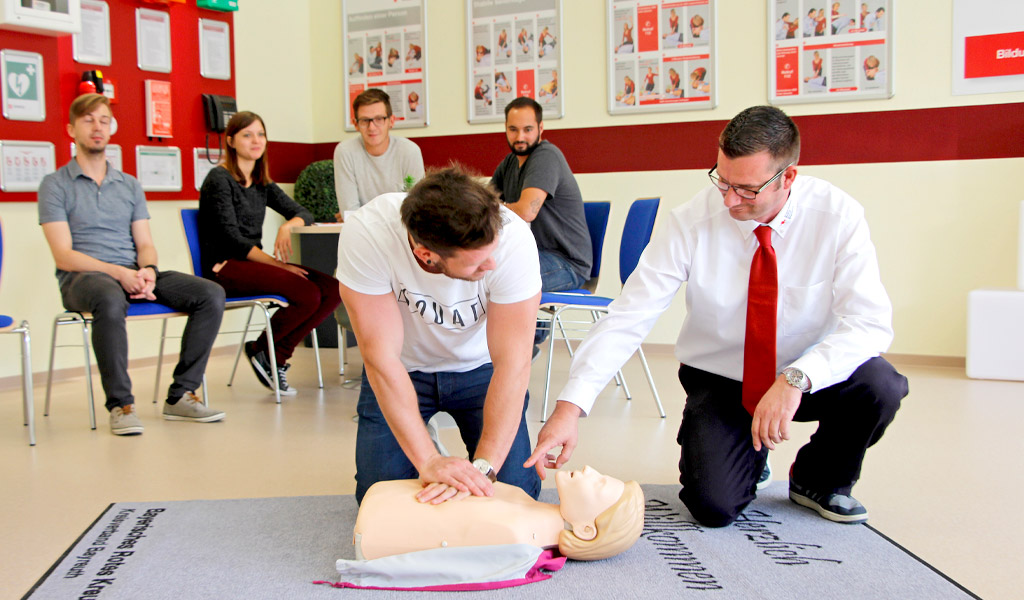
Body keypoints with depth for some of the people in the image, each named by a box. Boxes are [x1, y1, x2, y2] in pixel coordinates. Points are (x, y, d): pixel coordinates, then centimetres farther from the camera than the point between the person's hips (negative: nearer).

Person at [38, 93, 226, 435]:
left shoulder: (130, 185, 21)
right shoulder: (55, 185, 5)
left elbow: (145, 244, 13)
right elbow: (64, 256, -6)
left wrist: (147, 271, -12)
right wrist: (119, 273, -20)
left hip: (134, 274, 5)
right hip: (83, 276, -5)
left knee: (211, 295, -18)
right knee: (110, 300, -42)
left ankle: (181, 395, -14)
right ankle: (120, 404, -27)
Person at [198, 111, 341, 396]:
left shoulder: (262, 183, 17)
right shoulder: (219, 179, -5)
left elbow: (303, 213, 12)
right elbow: (231, 239, -13)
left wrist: (288, 225, -13)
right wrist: (277, 264, -20)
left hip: (254, 262, 8)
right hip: (225, 268, -8)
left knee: (333, 290, -15)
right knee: (308, 294, -28)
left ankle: (277, 355, -4)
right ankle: (262, 350, -4)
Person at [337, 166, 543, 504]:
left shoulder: (512, 238, -33)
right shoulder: (366, 236, -34)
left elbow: (513, 362, -32)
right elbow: (382, 358, -31)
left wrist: (483, 467, -41)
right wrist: (428, 461, -37)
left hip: (480, 366, 0)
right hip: (404, 368, 0)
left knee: (513, 493, -11)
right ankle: (426, 445, 22)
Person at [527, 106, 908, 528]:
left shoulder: (837, 216, -19)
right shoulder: (691, 223, -20)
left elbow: (869, 323, -26)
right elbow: (628, 317, -24)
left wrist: (796, 379, -42)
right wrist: (571, 405, -35)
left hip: (811, 377, 1)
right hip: (718, 379, -1)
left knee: (879, 385, -30)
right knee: (714, 506, -22)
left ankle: (820, 481, 3)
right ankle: (749, 453, 17)